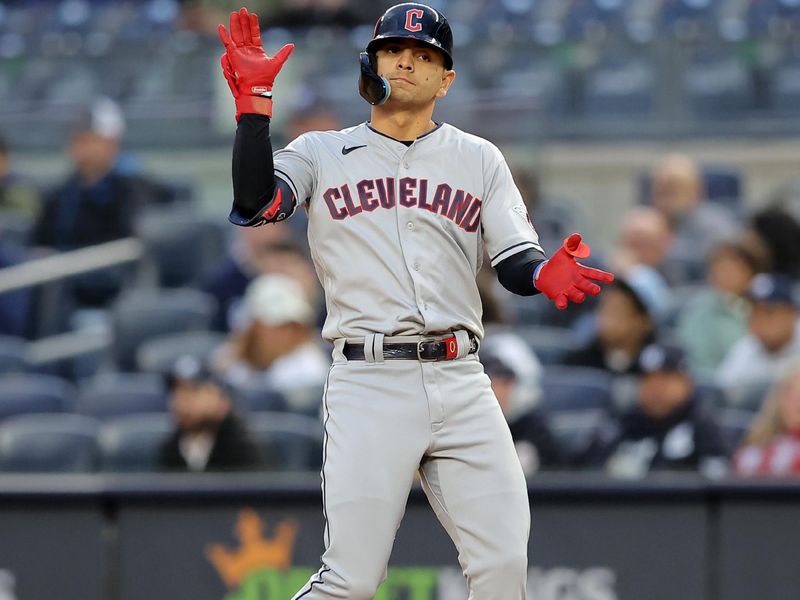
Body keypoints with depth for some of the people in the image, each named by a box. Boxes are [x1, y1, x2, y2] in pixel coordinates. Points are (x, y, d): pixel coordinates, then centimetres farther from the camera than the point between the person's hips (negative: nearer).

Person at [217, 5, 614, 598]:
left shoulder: (479, 159, 16)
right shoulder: (322, 153, 10)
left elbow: (516, 263, 8)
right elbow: (255, 204, -7)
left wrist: (547, 275, -15)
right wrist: (255, 102, -12)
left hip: (461, 386, 3)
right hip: (368, 385, -3)